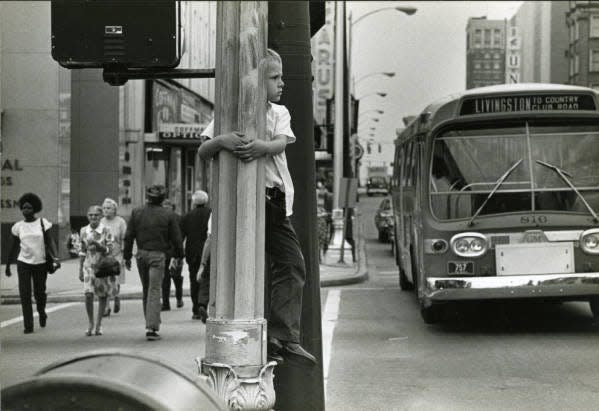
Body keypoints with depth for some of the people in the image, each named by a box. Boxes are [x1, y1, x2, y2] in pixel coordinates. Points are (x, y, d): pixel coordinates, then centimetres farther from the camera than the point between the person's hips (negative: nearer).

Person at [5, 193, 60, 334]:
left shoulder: (42, 223, -3)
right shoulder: (18, 226, 3)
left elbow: (50, 241, -5)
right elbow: (14, 247, 11)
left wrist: (55, 257, -20)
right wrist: (8, 265, 14)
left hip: (40, 263, -1)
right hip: (23, 263, 1)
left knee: (39, 293, 8)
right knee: (25, 294, -8)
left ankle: (41, 312, 40)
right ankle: (28, 326, -4)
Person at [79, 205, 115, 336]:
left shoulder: (106, 231, -5)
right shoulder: (84, 231, 3)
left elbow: (109, 251, -8)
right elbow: (83, 252, 10)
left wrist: (97, 244, -24)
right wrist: (80, 270, 10)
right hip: (89, 266, 1)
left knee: (102, 296, 5)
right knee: (88, 294, -13)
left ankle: (99, 324, 18)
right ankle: (90, 323, 4)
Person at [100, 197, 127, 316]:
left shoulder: (120, 222, 0)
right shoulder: (101, 222, 10)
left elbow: (125, 240, -1)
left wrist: (124, 256, -7)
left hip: (116, 255, -3)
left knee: (114, 281, -5)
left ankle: (116, 297, 27)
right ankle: (106, 307, 5)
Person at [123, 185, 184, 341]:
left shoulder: (137, 213, 1)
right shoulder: (168, 215, -6)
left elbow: (129, 236, 2)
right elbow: (176, 238, -1)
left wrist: (127, 256, 8)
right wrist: (178, 256, 13)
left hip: (141, 254, 3)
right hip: (158, 255, -3)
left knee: (146, 290, 17)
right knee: (154, 291, -4)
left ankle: (151, 323, 26)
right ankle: (151, 328, -12)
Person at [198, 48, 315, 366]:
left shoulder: (279, 113, 14)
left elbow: (282, 142, -6)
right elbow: (202, 152, -8)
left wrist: (263, 146, -30)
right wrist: (221, 141, -31)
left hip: (275, 200, 5)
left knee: (292, 264, -2)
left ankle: (282, 338, 2)